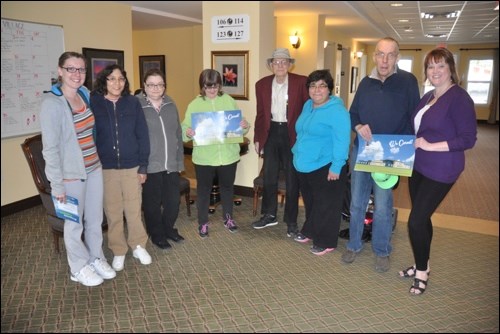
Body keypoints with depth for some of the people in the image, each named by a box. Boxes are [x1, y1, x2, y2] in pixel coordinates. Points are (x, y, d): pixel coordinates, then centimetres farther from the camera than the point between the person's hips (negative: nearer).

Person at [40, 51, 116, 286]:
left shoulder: (85, 95, 4)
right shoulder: (52, 104, -17)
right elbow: (50, 148, -17)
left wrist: (97, 160, 12)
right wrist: (57, 184, -16)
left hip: (94, 168, 6)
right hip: (71, 174, -6)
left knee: (95, 219, 18)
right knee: (75, 223, 11)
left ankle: (96, 258, 37)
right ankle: (79, 267, 30)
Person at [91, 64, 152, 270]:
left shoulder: (133, 102, -2)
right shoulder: (93, 103, -4)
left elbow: (142, 135, 0)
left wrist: (143, 166, -3)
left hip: (131, 166, 1)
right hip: (105, 167, 0)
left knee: (134, 209, 10)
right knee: (113, 211, 10)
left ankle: (138, 245, 30)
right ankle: (118, 251, 27)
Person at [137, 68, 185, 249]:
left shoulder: (170, 105, 7)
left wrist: (180, 161, 10)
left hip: (171, 164, 5)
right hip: (150, 165, -4)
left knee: (174, 200, 13)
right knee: (152, 203, 10)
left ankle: (168, 228, 37)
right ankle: (157, 234, 29)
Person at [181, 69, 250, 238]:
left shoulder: (229, 101, 3)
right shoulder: (194, 104, -2)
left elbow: (240, 125, 7)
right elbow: (184, 128, -5)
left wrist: (245, 126, -15)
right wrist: (188, 132, -28)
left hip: (228, 155, 2)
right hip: (203, 157, -1)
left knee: (227, 187, 17)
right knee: (203, 189, 11)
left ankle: (228, 218, 37)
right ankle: (203, 222, 28)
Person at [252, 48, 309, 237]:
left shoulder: (301, 82, -7)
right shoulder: (262, 84, 4)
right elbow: (260, 114, 8)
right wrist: (257, 138, 6)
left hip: (292, 135, -3)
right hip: (271, 133, 3)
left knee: (292, 179, 7)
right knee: (269, 178, 12)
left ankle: (291, 221, 21)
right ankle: (269, 215, 31)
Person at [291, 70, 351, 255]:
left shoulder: (337, 110, -17)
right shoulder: (307, 105, 9)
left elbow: (341, 141, -21)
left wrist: (336, 166, -23)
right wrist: (298, 153, 19)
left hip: (325, 167, -8)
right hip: (305, 165, 8)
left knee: (326, 206, 6)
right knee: (309, 202, 22)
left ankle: (325, 241, 20)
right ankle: (310, 231, 40)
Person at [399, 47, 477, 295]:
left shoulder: (459, 98, -13)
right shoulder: (427, 97, 11)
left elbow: (468, 139, -17)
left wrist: (430, 146, -21)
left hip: (440, 171, -8)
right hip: (418, 167, 8)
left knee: (416, 221, -6)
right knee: (421, 218, 16)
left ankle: (422, 270, 16)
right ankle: (422, 264, 34)